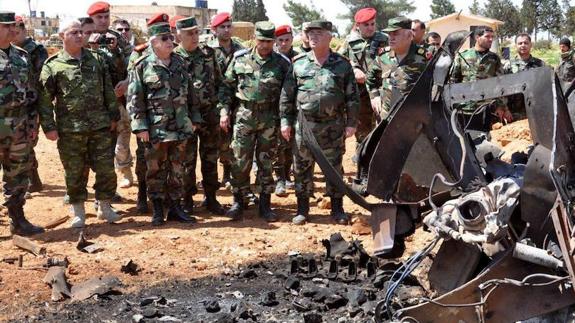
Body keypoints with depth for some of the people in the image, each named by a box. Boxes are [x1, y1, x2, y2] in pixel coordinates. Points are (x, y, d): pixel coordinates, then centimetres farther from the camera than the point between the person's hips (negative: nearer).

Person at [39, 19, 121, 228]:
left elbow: (108, 91, 13)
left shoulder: (96, 60, 9)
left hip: (100, 126, 3)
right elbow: (45, 99, -4)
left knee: (106, 168, 5)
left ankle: (104, 207, 23)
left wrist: (113, 116, 11)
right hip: (70, 130, -3)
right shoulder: (53, 66, -3)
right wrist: (49, 127, -8)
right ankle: (78, 211, 22)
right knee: (75, 173, 6)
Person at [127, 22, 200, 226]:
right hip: (156, 130, -4)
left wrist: (194, 119, 12)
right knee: (156, 169, 5)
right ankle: (157, 210, 17)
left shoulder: (180, 64, 8)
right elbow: (134, 99, -7)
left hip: (180, 128, 4)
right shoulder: (142, 66, -6)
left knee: (177, 169, 11)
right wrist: (140, 126, -12)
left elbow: (190, 93, 15)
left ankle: (176, 207, 21)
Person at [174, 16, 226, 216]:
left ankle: (211, 198, 20)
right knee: (187, 160, 6)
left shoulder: (208, 53, 5)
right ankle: (187, 200, 18)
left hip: (210, 113, 4)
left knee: (210, 158, 10)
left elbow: (219, 82, 10)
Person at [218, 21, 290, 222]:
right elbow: (226, 85, 9)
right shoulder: (240, 58, 3)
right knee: (240, 161, 1)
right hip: (244, 115, 0)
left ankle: (265, 205, 16)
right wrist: (224, 110, 0)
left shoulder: (282, 63, 0)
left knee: (266, 162, 7)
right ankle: (238, 202, 13)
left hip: (270, 117, 0)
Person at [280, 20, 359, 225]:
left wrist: (351, 123, -2)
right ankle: (302, 209, 17)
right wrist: (285, 120, 1)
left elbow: (352, 96, 3)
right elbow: (286, 95, 6)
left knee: (334, 167, 6)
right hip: (304, 124, 1)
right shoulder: (298, 64, 4)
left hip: (333, 125, -1)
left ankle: (337, 208, 19)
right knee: (302, 167, 6)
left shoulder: (342, 65, 2)